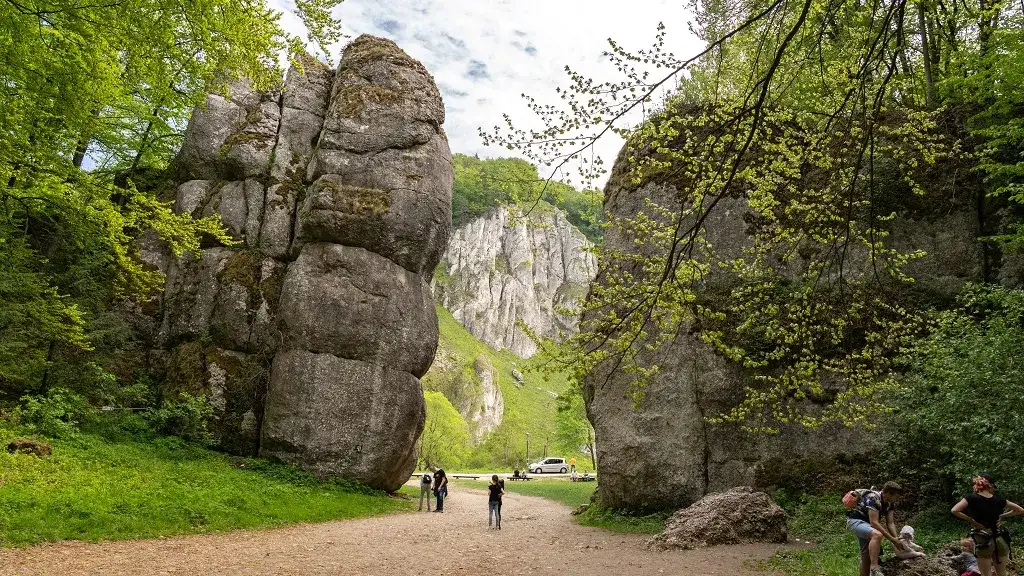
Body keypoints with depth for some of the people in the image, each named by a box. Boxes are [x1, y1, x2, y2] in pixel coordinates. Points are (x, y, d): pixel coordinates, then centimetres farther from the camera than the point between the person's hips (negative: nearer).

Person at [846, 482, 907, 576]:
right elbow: (874, 522, -30)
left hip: (866, 523, 10)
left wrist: (896, 539, -15)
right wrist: (892, 539, -29)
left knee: (866, 556, 11)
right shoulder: (873, 498, -27)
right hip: (855, 521, -10)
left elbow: (890, 523, 0)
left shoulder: (890, 503, 2)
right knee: (877, 535, -36)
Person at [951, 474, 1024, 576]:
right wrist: (1002, 516, 11)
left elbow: (954, 510, -21)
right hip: (999, 539, 4)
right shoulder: (998, 499, 4)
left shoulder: (972, 498, -8)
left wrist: (971, 520, -7)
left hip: (982, 540, -4)